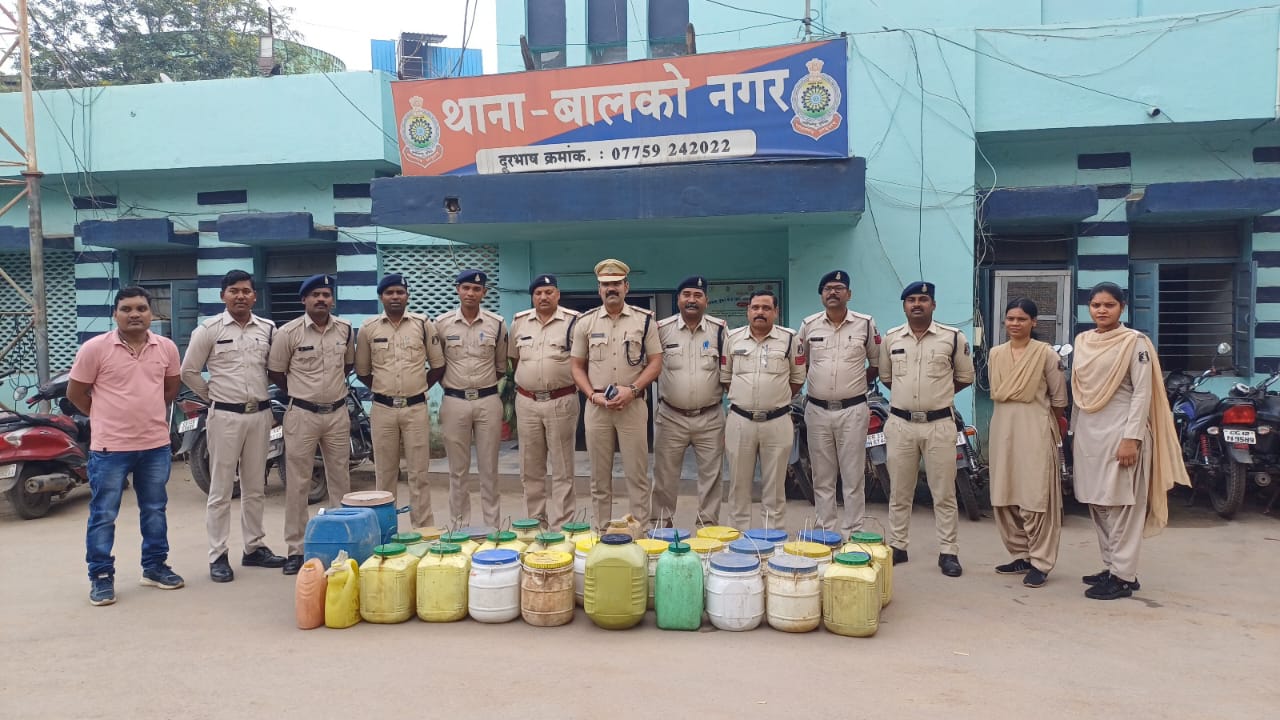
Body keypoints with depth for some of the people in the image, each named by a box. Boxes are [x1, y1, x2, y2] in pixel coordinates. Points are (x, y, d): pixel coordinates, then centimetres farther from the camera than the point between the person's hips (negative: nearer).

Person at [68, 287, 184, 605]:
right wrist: (106, 416, 5)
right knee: (103, 515, 4)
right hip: (110, 447, -3)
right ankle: (101, 576, 17)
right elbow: (75, 393, -2)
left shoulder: (167, 348, 0)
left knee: (155, 510, 14)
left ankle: (155, 566, 28)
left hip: (156, 445, 4)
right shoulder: (95, 348, -10)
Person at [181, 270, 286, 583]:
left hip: (260, 414, 4)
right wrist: (213, 396, 5)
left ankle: (254, 548, 23)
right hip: (225, 416, -3)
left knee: (255, 487, 12)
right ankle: (218, 556, 8)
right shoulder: (209, 329, -4)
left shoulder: (268, 329, 5)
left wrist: (259, 393, 9)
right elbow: (189, 371, 1)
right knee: (221, 489, 1)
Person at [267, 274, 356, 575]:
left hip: (338, 413, 4)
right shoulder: (289, 332, -9)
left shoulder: (345, 329, 2)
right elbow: (275, 372, 0)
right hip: (302, 415, -3)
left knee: (340, 480, 11)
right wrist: (301, 392, 6)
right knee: (297, 483, 2)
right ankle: (296, 549, 10)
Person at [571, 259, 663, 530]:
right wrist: (593, 395, -6)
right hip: (596, 406, 2)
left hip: (633, 405, -1)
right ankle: (601, 531, 18)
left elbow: (655, 363, 1)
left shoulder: (644, 320, 3)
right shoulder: (585, 322, 6)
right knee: (599, 475, 8)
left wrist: (632, 389, -12)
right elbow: (577, 367, 9)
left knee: (637, 474, 1)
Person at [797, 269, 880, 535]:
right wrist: (815, 384, 7)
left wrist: (858, 383, 2)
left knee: (854, 477, 2)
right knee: (822, 478, 9)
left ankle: (852, 534, 10)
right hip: (817, 410, 2)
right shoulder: (809, 325, 4)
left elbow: (877, 363, 10)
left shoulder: (865, 324, -1)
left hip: (852, 410, -2)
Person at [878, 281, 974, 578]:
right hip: (900, 424, 2)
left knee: (944, 493, 4)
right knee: (899, 492, 10)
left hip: (939, 424, -2)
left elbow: (965, 377, 8)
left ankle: (948, 551, 13)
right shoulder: (890, 338, 5)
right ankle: (897, 546, 21)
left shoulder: (953, 337, -3)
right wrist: (911, 395, 12)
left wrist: (938, 395, 8)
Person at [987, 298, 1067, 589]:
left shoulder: (1046, 354, -6)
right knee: (1004, 497, 8)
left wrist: (1054, 430, 9)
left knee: (1036, 497, -4)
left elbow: (1059, 398, 1)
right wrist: (1008, 418, 14)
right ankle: (1021, 556, 20)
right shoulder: (995, 354, 9)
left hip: (1035, 429, -5)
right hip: (1002, 428, 5)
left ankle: (1040, 563, 3)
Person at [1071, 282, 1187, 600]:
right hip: (1088, 432, 6)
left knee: (1121, 505, -3)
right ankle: (1110, 567, 20)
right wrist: (1074, 431, 15)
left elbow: (1143, 392, -11)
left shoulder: (1134, 341, -6)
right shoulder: (1082, 341, 11)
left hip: (1120, 431, -6)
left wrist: (1131, 438, -18)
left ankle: (1123, 577, 2)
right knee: (1097, 505, 10)